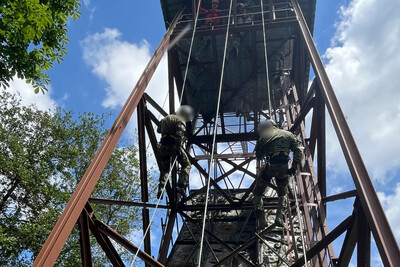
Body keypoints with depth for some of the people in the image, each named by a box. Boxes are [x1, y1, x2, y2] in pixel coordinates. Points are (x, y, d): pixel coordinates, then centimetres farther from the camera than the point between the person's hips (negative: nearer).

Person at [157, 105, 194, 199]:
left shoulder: (165, 119, 21)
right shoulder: (180, 121, -3)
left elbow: (158, 130, 34)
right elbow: (179, 135, -19)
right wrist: (178, 147, -25)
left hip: (163, 146, 6)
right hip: (173, 146, -6)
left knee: (164, 168, 15)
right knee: (186, 165, 5)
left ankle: (161, 188, -3)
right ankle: (181, 186, -11)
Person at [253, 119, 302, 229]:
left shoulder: (263, 138, 12)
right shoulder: (288, 134, 17)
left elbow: (259, 156, 17)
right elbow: (298, 151, 7)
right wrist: (294, 167, 5)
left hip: (270, 167, -2)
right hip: (284, 168, 3)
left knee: (258, 193, 16)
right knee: (282, 194, 27)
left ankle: (261, 219, 4)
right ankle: (279, 217, 12)